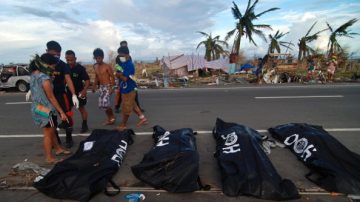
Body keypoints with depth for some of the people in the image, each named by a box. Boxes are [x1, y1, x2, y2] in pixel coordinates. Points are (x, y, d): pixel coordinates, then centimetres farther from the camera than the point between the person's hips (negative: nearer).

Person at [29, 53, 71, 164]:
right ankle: (49, 158, 19)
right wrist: (62, 112, -14)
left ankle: (58, 149, 38)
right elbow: (51, 98, -19)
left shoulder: (34, 74, 3)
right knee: (48, 134, 5)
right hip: (45, 110, -9)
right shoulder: (44, 78, -24)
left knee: (52, 130, 22)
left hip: (37, 108, 9)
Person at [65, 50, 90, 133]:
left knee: (81, 108, 5)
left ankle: (84, 125, 16)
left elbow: (87, 80, -17)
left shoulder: (80, 68, -15)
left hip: (79, 92, -5)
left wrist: (84, 90, -29)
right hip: (69, 92, 5)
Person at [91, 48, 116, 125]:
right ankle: (109, 118, 23)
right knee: (101, 104, 6)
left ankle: (112, 117, 8)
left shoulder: (107, 66, -12)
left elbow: (112, 77, -12)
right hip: (101, 87, 7)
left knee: (105, 103, -17)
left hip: (107, 86, -7)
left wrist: (111, 88, -19)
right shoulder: (95, 66, 8)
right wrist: (94, 86, 15)